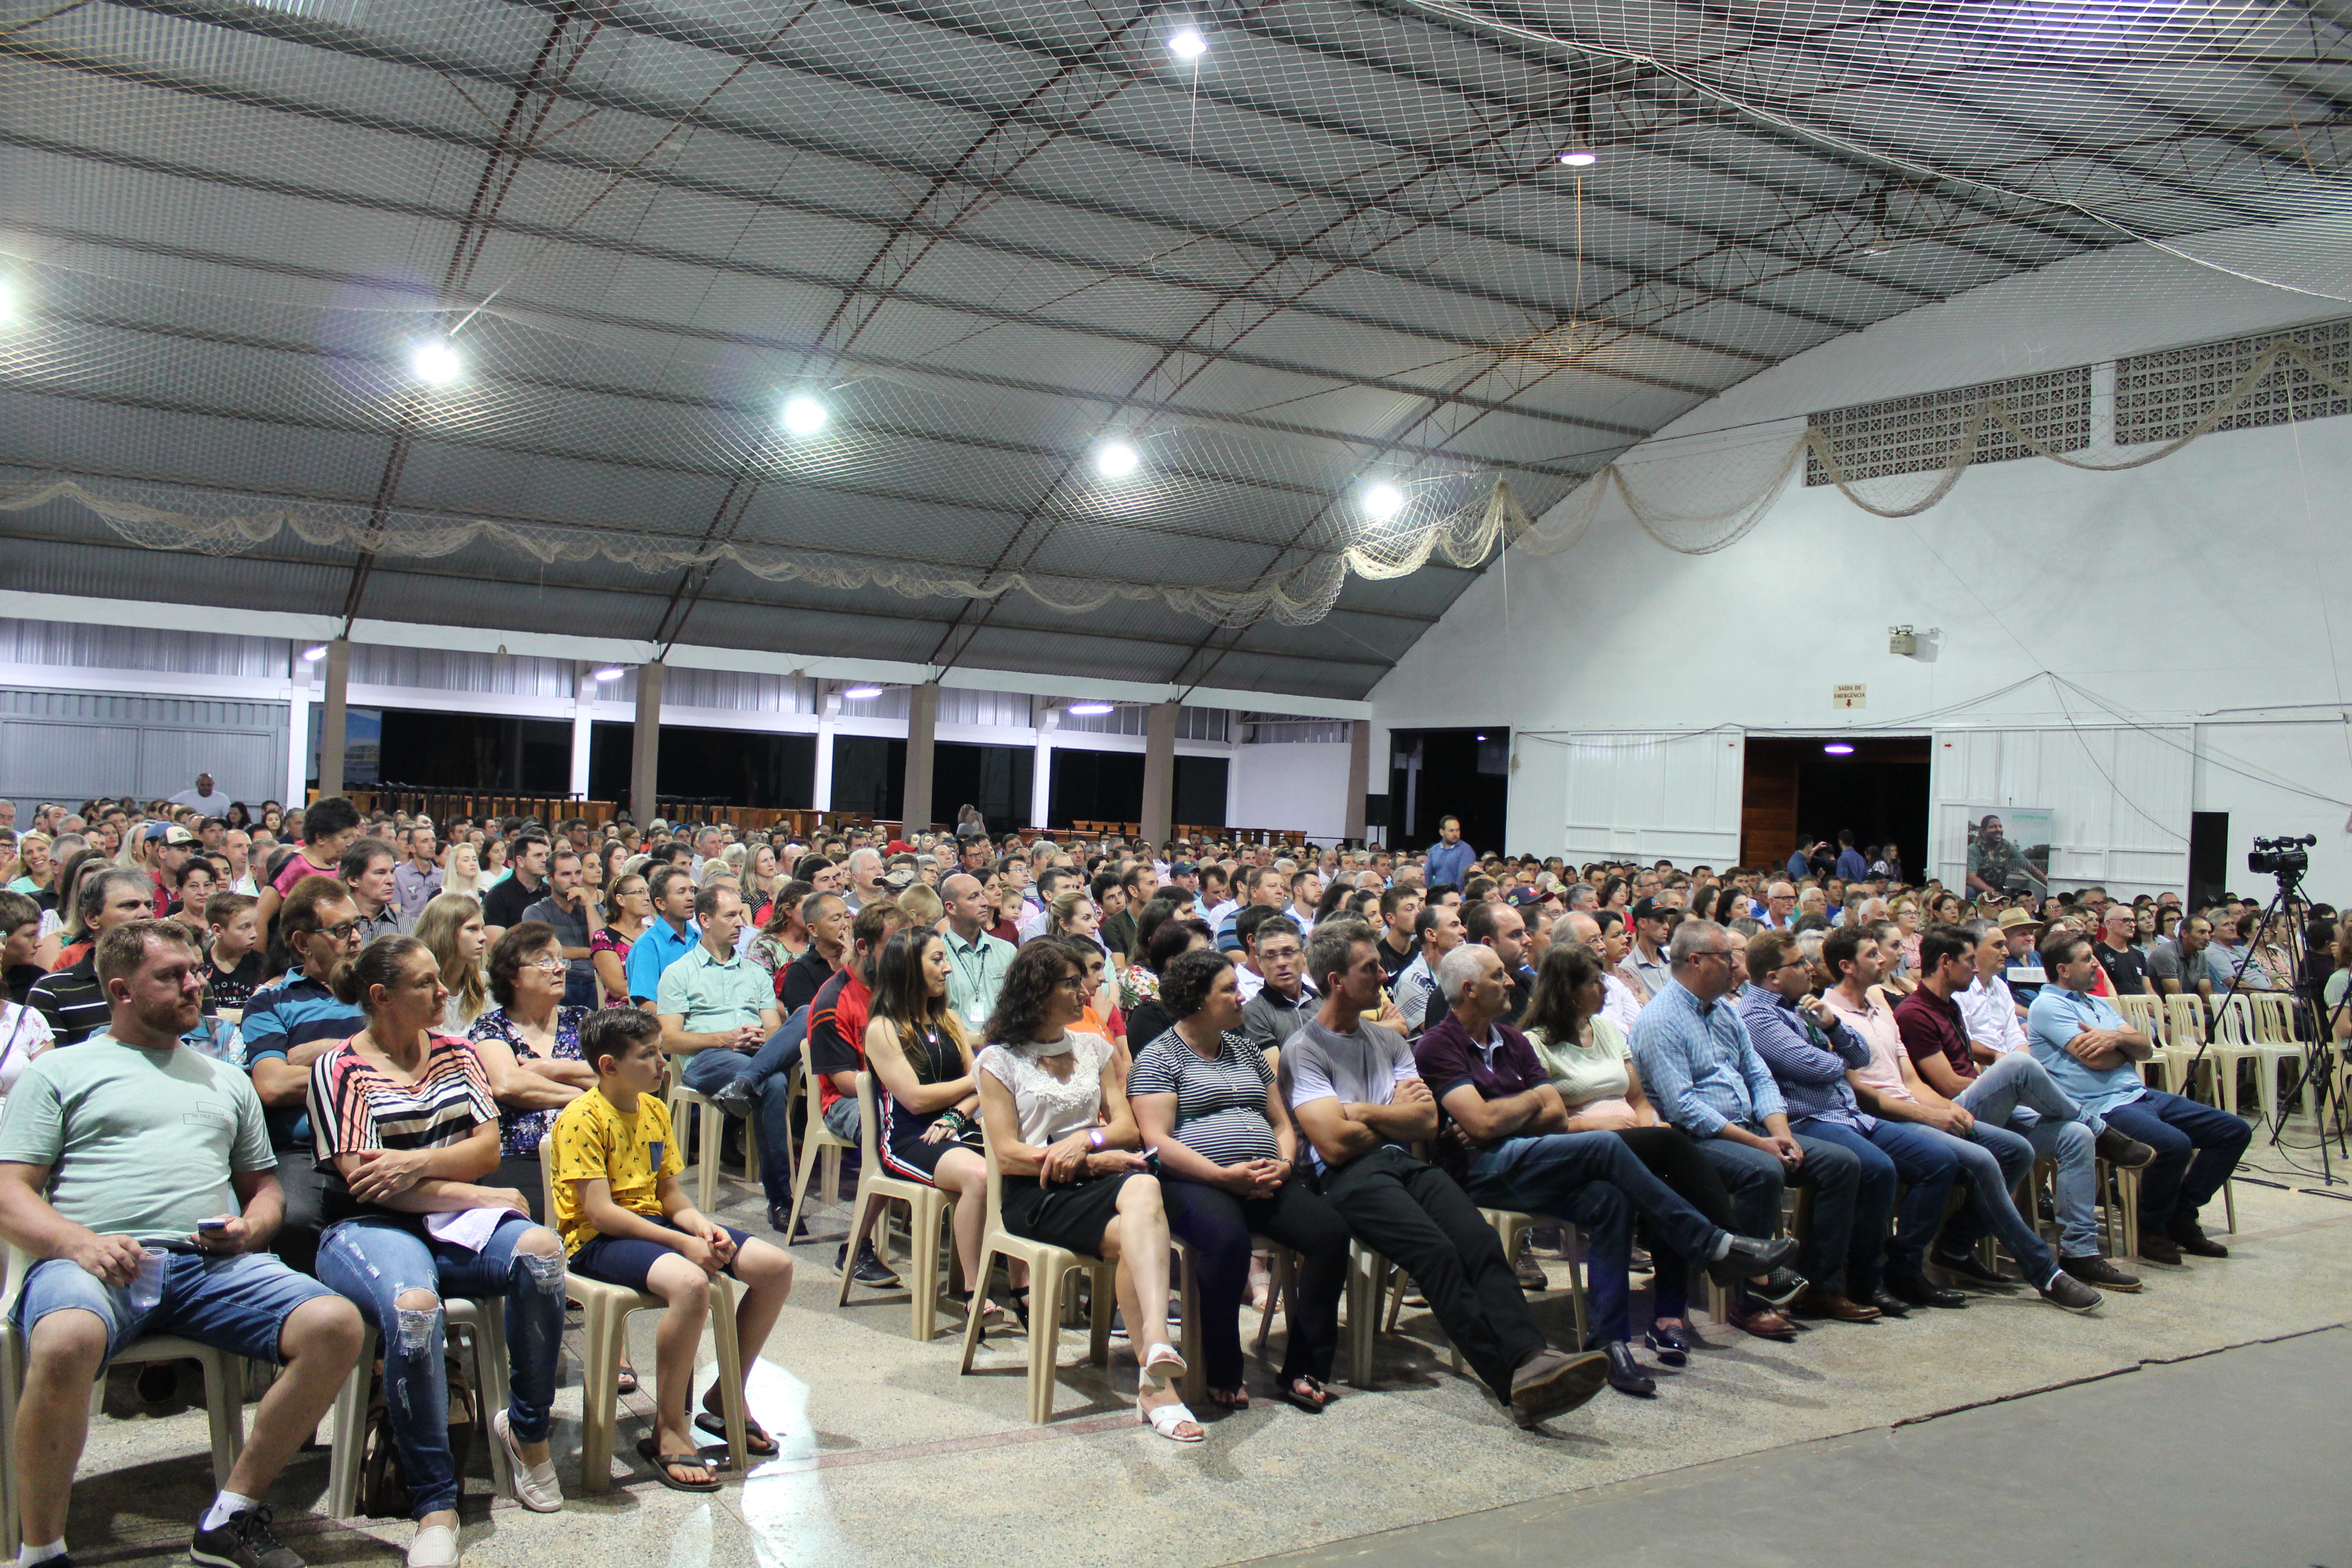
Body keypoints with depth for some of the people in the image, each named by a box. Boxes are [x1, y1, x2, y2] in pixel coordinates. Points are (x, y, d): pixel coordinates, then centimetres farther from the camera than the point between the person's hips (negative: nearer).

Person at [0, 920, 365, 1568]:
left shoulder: (226, 1080, 29)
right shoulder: (59, 1072, 16)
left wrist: (250, 1228, 4)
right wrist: (77, 1242, -14)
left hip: (213, 1264, 4)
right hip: (99, 1263, -4)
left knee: (336, 1324, -24)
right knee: (64, 1343, -40)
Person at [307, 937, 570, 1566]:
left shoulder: (457, 1053, 17)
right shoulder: (340, 1068, 2)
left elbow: (488, 1149, 8)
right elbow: (361, 1179, -8)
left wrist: (417, 1163, -12)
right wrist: (482, 1196, -10)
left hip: (458, 1226, 4)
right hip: (372, 1230, -4)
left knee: (541, 1249, -30)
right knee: (413, 1308, -38)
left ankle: (527, 1429, -8)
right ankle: (435, 1503, -26)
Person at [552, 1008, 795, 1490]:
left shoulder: (655, 1110, 11)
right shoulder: (582, 1119, -14)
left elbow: (671, 1195, 12)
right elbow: (599, 1212, -20)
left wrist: (703, 1227, -10)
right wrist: (683, 1243, -23)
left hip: (655, 1224, 8)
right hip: (597, 1240, -8)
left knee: (776, 1267, -5)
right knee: (690, 1283, -38)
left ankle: (724, 1397, 12)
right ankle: (668, 1431, -20)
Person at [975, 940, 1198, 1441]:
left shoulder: (1095, 1048, 21)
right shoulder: (1000, 1060, 7)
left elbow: (1126, 1128, 13)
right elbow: (1007, 1153, -3)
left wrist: (1084, 1140, -10)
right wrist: (1096, 1160, -11)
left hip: (1097, 1178, 3)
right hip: (1034, 1194, -3)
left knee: (1143, 1188, -36)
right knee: (1127, 1236, -33)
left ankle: (1155, 1340, -53)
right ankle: (1156, 1383, -36)